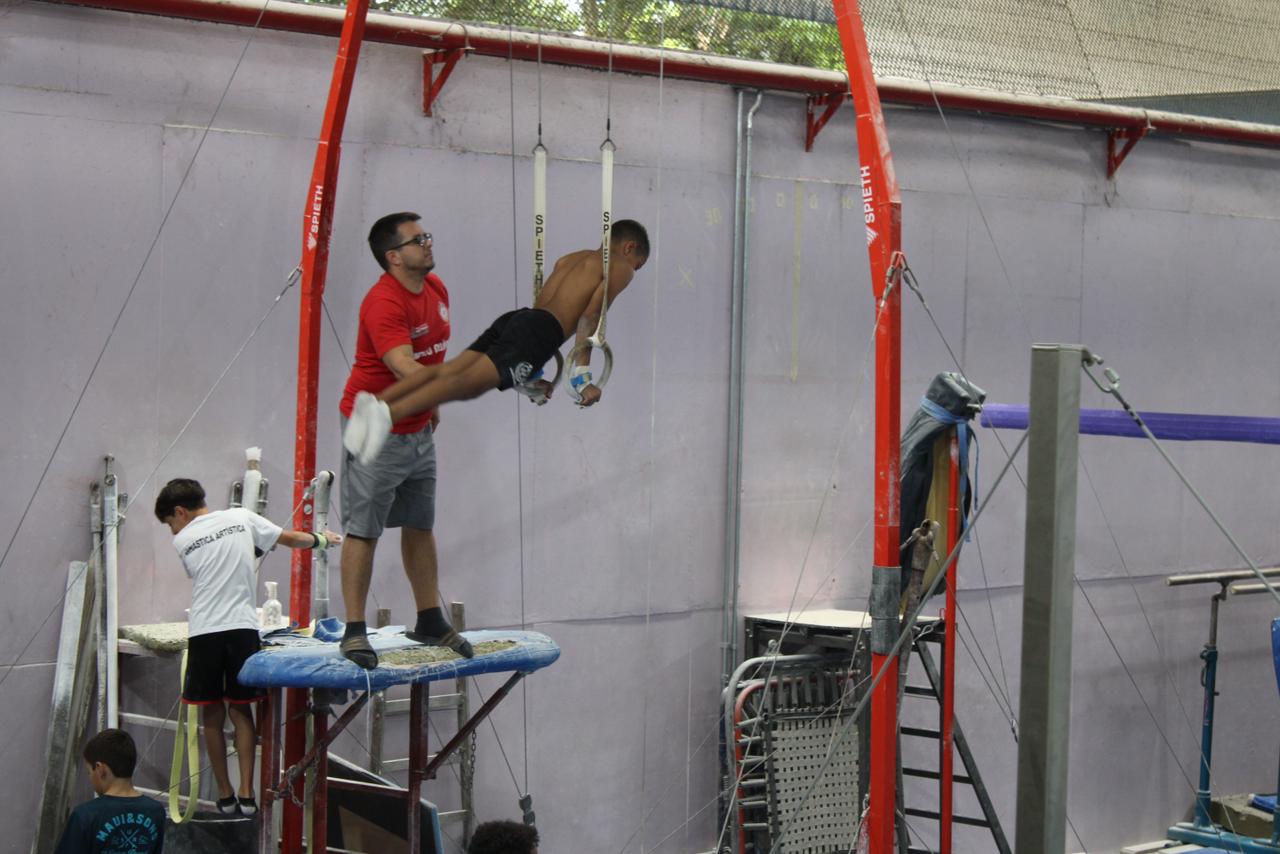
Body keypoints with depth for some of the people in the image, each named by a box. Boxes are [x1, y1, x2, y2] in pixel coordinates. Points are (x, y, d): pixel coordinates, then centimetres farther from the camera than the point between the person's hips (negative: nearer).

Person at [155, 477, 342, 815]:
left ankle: (225, 795, 12)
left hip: (204, 631, -2)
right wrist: (321, 539, 34)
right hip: (242, 627, 2)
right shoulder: (241, 517, 8)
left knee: (211, 714, 8)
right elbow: (289, 538, 15)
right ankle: (246, 793, 4)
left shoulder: (182, 541, 4)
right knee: (241, 710, 9)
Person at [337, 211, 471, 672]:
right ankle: (355, 632, 1)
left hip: (418, 429, 8)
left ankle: (430, 621, 23)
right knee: (363, 529, -3)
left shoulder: (436, 289, 4)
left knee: (420, 526, 14)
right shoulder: (383, 303, -24)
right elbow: (405, 369, -36)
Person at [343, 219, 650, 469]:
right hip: (539, 331, -8)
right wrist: (582, 379, -2)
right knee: (470, 381, -24)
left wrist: (531, 377, 38)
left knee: (449, 369, -7)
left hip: (515, 317, 8)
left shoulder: (570, 259, 36)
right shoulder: (621, 268, 13)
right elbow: (590, 316, -1)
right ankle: (389, 412, -44)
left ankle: (376, 401, -28)